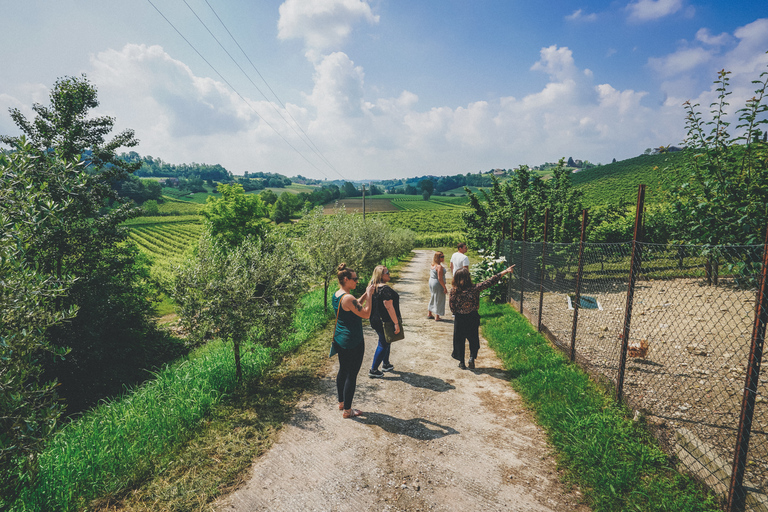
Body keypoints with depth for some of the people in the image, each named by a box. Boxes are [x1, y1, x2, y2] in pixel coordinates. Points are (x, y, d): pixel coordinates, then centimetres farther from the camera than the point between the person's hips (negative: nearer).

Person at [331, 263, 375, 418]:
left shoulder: (336, 295, 5)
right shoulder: (348, 298, -25)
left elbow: (357, 305, 17)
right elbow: (366, 313, -20)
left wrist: (366, 294, 8)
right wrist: (369, 295, -13)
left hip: (340, 339, 10)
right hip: (352, 342, -10)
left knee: (343, 371, 22)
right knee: (351, 375, 4)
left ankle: (341, 402, 38)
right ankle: (347, 410, 16)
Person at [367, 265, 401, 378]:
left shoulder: (373, 287, 4)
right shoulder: (385, 289, -24)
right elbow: (389, 306, -26)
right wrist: (396, 323, -22)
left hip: (375, 321, 9)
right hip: (385, 322, -9)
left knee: (385, 342, 24)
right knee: (383, 345, 4)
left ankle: (386, 364, 39)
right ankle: (373, 370, 11)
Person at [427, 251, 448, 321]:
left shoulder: (432, 265, 6)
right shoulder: (439, 267, -22)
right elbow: (440, 278, -24)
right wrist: (444, 288, -18)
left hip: (431, 282, 9)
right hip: (438, 284, -9)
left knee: (432, 299, 22)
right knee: (438, 300, 4)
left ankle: (429, 314, 34)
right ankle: (437, 317, 11)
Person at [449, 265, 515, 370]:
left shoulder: (453, 290, -15)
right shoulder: (474, 289, -17)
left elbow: (452, 305, -9)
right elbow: (490, 282, -14)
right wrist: (505, 271, -10)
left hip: (459, 319, 1)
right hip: (472, 318, 0)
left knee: (459, 340, 14)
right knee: (473, 338, 21)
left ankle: (461, 362, 21)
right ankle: (472, 357, 10)